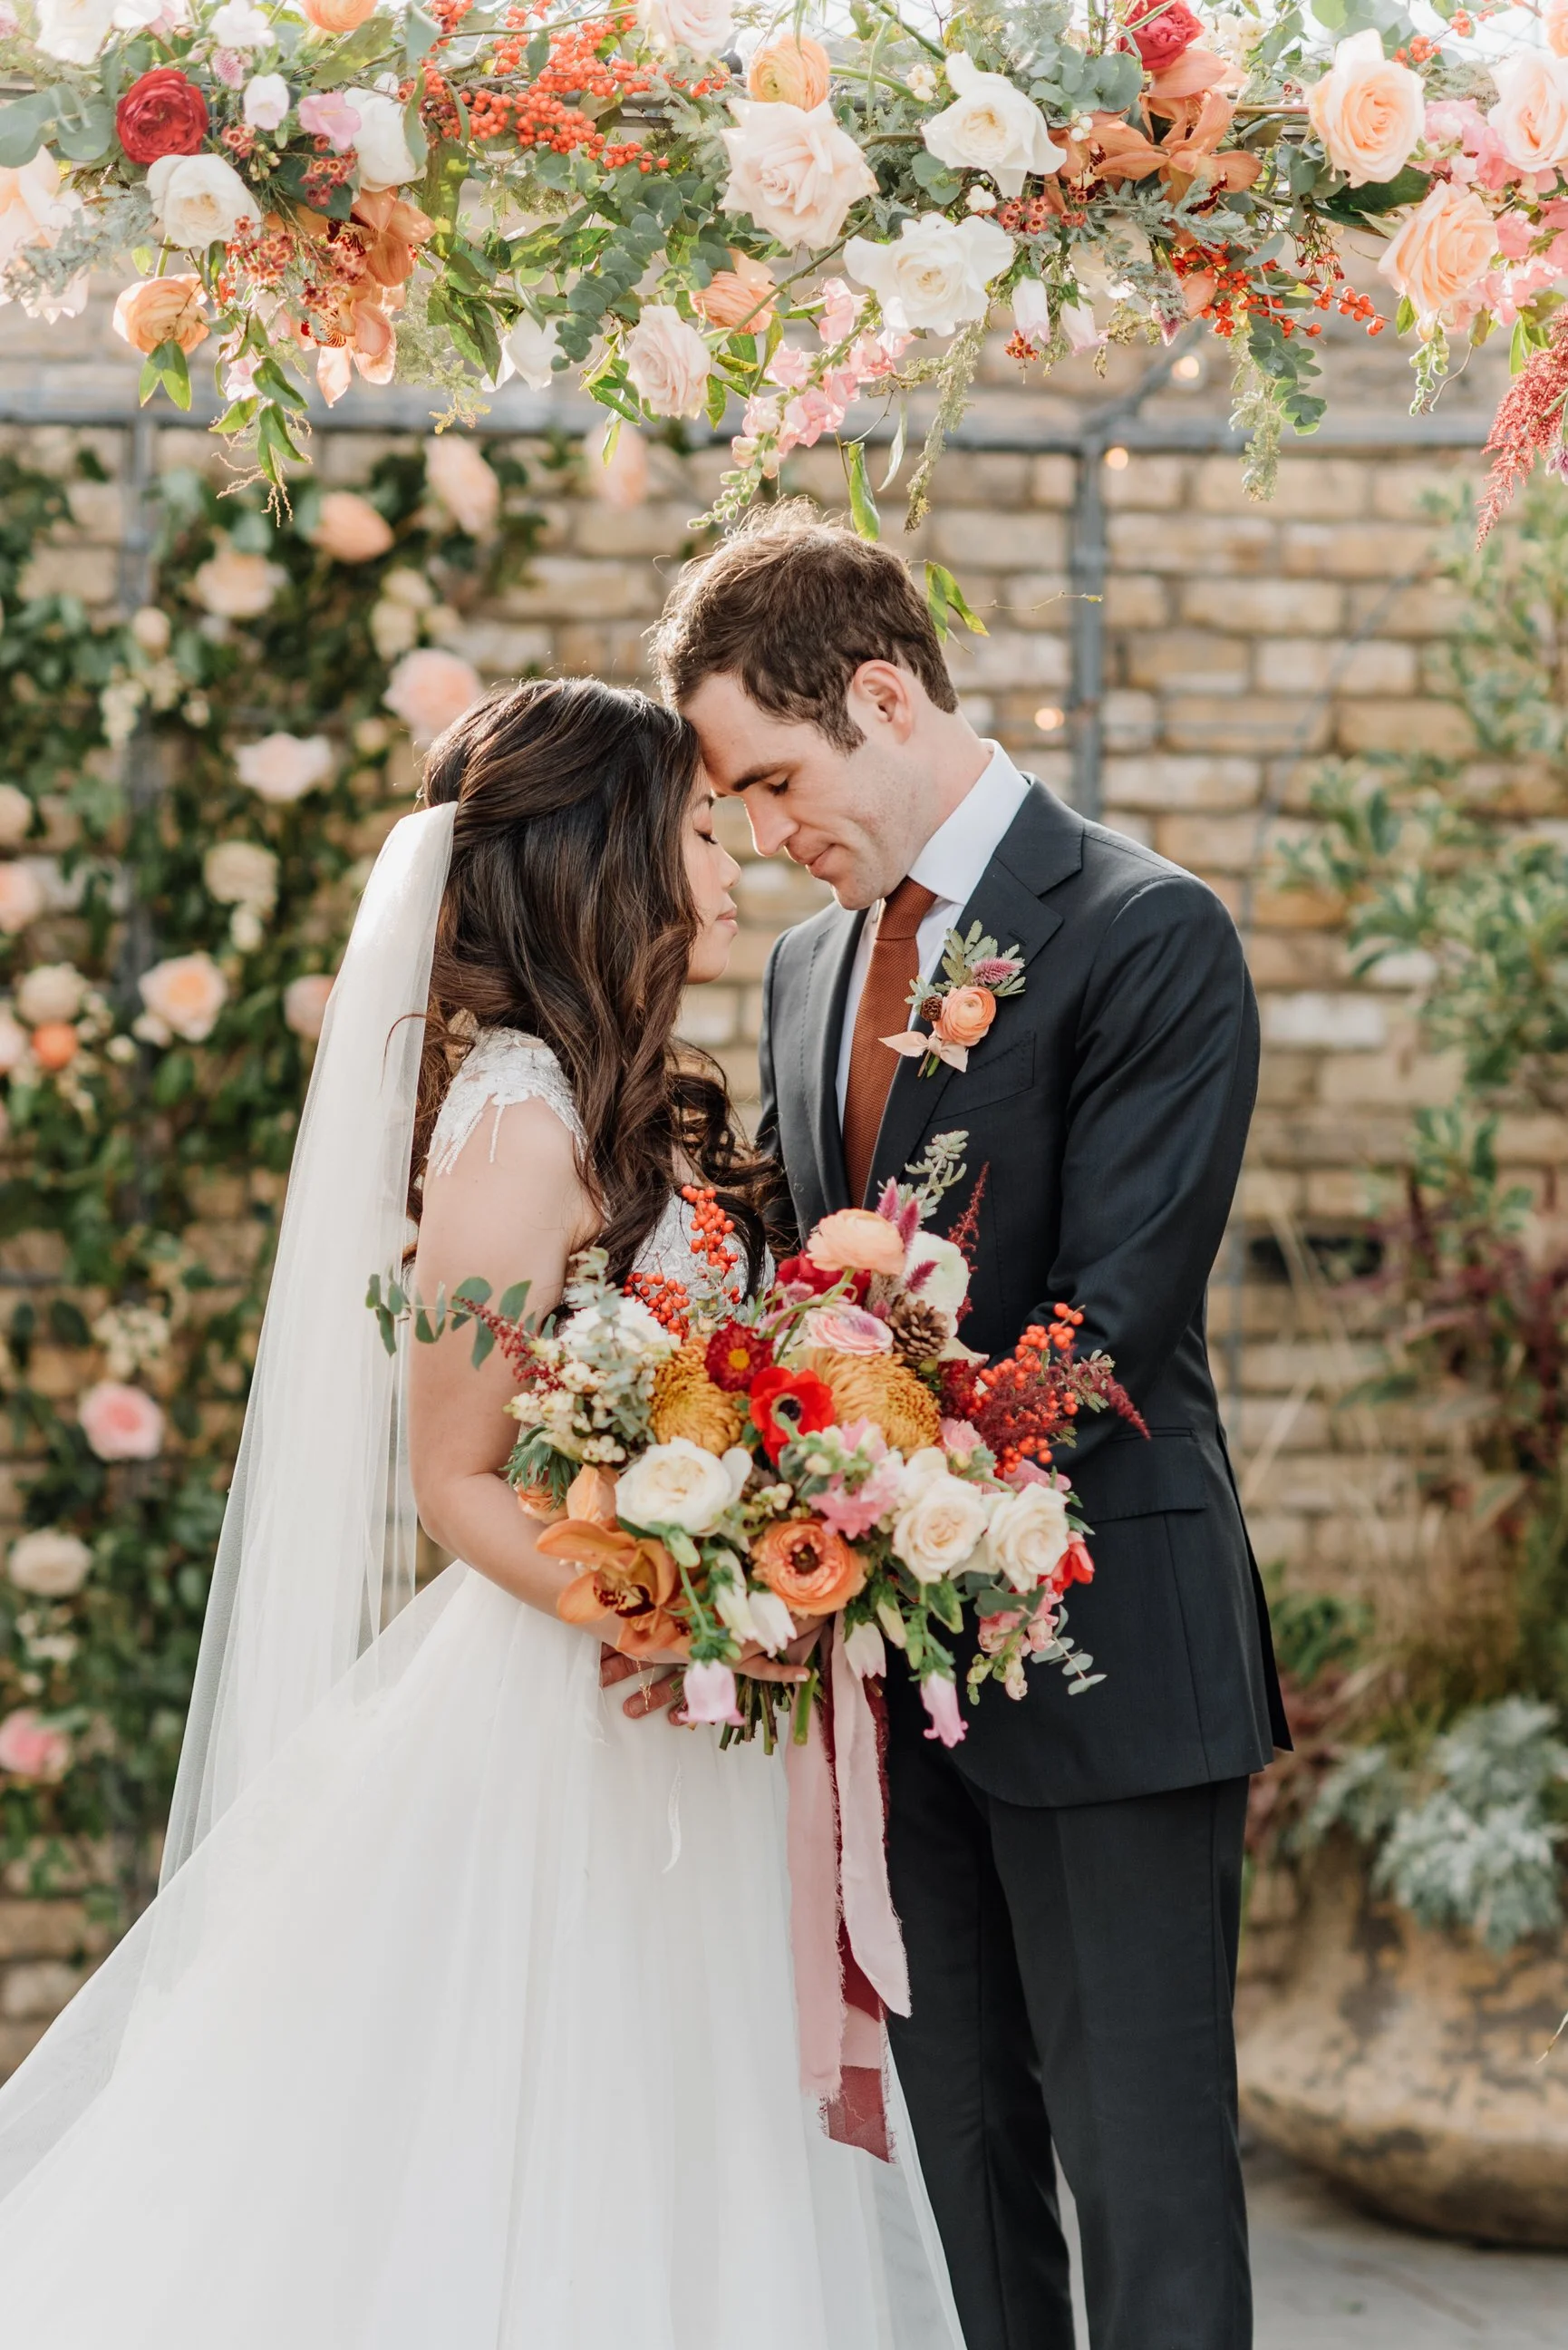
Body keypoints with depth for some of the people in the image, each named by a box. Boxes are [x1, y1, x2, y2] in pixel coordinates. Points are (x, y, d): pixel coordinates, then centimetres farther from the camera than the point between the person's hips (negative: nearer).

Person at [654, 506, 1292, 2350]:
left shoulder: (1149, 936, -9)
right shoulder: (810, 965, 14)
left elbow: (1111, 1324, -17)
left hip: (1098, 1647, -7)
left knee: (1147, 2167, -3)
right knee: (962, 2150, 12)